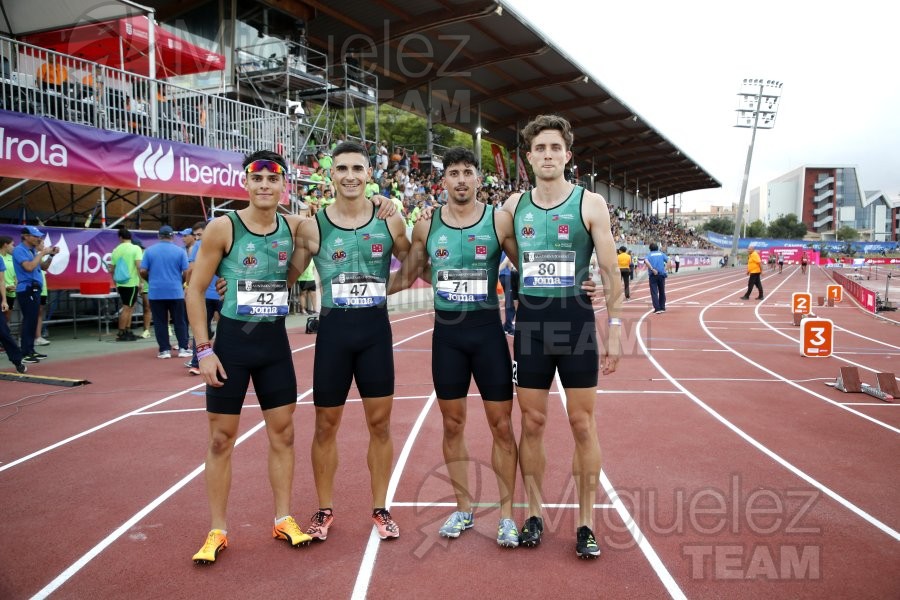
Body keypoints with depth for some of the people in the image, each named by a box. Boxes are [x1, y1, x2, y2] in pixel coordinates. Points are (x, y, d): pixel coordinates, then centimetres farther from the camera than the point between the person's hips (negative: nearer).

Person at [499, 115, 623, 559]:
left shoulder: (591, 204, -1)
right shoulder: (513, 206, 7)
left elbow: (610, 272, -1)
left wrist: (615, 328, -6)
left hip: (576, 321, -2)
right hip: (530, 321, 3)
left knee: (583, 424, 3)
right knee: (532, 423, 7)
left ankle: (586, 522, 16)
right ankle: (534, 514, 22)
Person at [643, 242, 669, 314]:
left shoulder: (649, 255, 6)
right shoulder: (662, 254, 12)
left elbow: (646, 261, -16)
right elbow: (668, 261, -2)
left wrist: (652, 269, -17)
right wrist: (665, 268, -2)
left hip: (653, 275, -2)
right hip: (662, 274, 2)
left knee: (654, 292, -2)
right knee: (662, 292, 15)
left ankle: (657, 309, -9)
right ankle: (662, 308, 19)